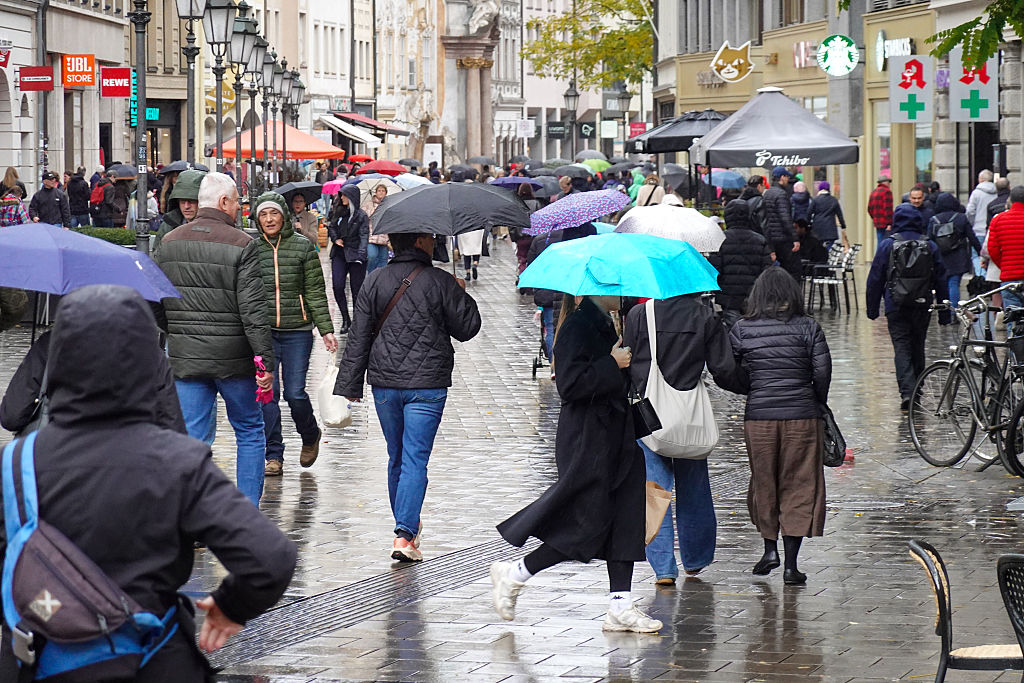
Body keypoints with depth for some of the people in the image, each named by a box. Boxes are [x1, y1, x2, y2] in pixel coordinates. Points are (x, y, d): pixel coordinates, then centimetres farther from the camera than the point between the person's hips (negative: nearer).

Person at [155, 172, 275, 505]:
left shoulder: (168, 242, 5)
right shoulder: (242, 245, -11)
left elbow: (159, 303, 11)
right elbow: (253, 310, -14)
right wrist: (266, 362, -11)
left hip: (184, 357, 3)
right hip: (233, 358, -3)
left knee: (192, 438, 5)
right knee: (250, 432, 13)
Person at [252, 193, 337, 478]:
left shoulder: (303, 246, 2)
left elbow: (315, 292, 3)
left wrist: (326, 330, -2)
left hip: (297, 329, -1)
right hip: (261, 331, 1)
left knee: (295, 392, -4)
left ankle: (310, 436, 26)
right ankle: (273, 456, 9)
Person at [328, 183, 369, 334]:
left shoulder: (361, 215, -7)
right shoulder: (338, 212, 8)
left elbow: (364, 236, -14)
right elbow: (331, 226, 21)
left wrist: (361, 254, -27)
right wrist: (335, 238, 1)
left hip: (355, 255, -4)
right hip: (339, 254, 4)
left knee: (356, 289, 2)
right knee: (337, 286, -7)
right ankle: (345, 319, 6)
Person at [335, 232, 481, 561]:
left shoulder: (375, 281, 3)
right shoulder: (440, 282, -8)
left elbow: (358, 336, 3)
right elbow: (466, 328, -1)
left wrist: (350, 384, 7)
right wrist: (462, 295, 16)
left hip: (385, 384, 4)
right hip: (427, 385, -4)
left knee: (396, 457, 18)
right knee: (415, 459, -5)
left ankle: (407, 525, 31)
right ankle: (404, 534, -17)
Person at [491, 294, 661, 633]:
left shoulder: (603, 325, 15)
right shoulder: (578, 326, -14)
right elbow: (570, 384, -23)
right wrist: (612, 364, -19)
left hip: (612, 438, 10)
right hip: (585, 443, -10)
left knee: (625, 522, 5)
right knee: (590, 525, -7)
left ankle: (620, 606, 7)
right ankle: (513, 575, 7)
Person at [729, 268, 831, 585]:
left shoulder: (741, 330, -1)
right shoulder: (808, 327, -3)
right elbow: (822, 372, -4)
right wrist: (817, 404, 12)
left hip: (758, 416, 1)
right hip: (801, 416, -1)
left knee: (764, 483, 19)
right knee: (799, 487, 5)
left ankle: (770, 548, 19)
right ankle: (791, 564, 1)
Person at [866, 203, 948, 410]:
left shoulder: (887, 245, -2)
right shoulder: (929, 246, 5)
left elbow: (875, 279, 0)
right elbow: (941, 280, 8)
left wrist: (872, 308, 8)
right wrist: (944, 312, 13)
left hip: (896, 306, -2)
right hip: (922, 306, 2)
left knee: (902, 349, -3)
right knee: (917, 347, 15)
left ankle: (907, 392, -20)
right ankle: (917, 392, 23)